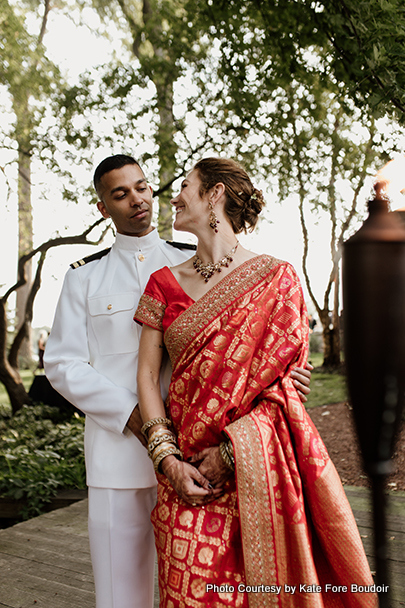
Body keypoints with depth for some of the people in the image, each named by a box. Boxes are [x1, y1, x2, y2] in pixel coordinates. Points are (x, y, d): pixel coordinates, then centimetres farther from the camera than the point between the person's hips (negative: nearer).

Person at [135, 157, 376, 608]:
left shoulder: (276, 278, -2)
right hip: (186, 469, 3)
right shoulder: (165, 283, 8)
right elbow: (147, 374, 4)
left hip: (260, 468, -2)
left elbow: (280, 375, -7)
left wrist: (228, 451, -13)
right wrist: (167, 459, -7)